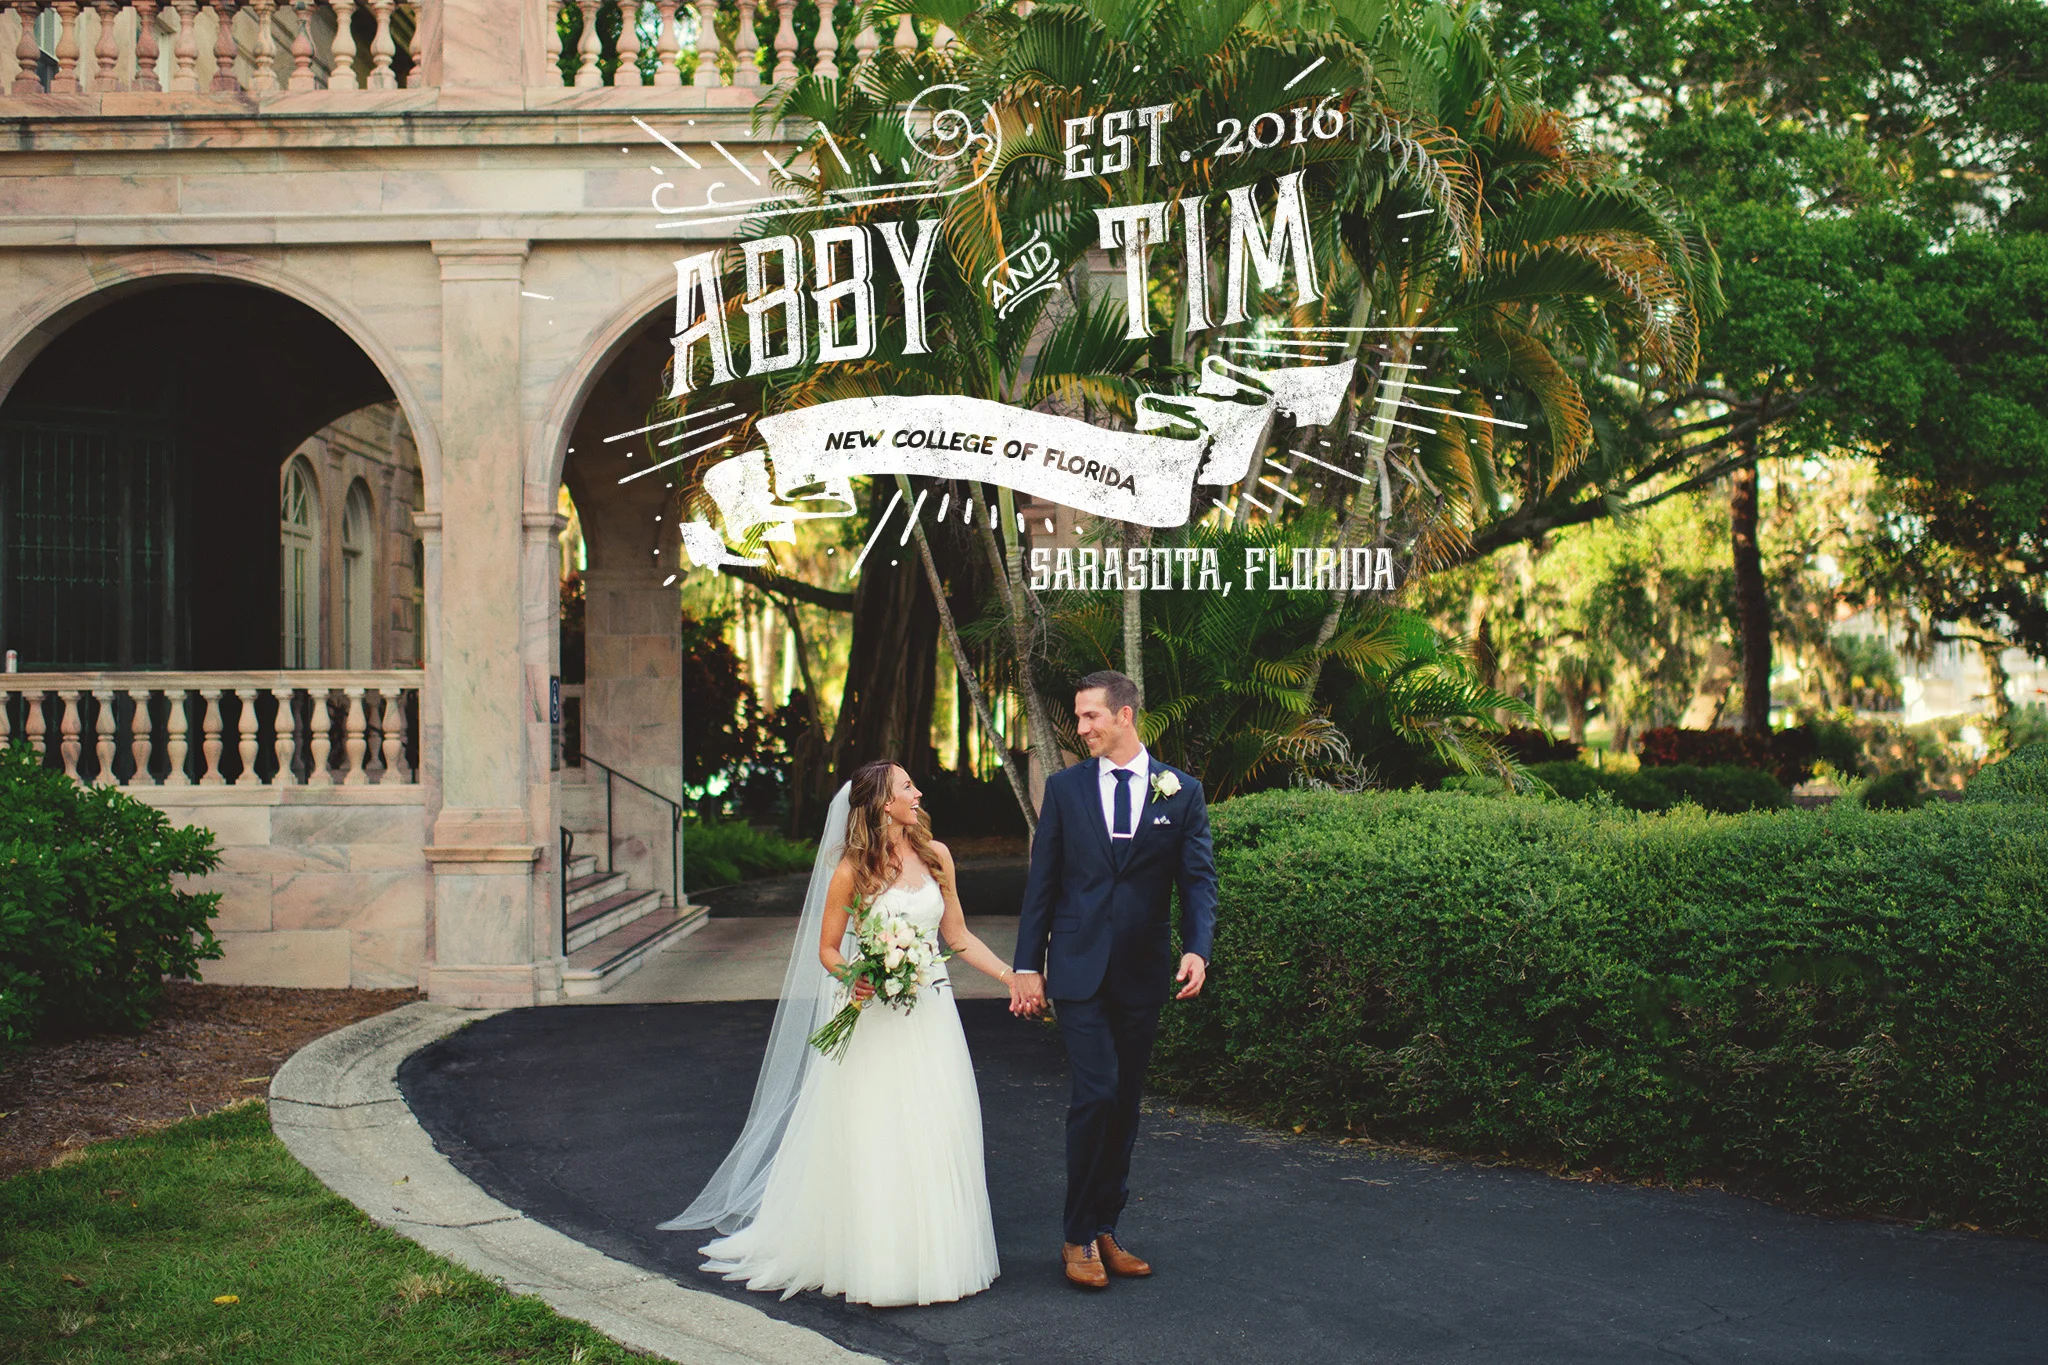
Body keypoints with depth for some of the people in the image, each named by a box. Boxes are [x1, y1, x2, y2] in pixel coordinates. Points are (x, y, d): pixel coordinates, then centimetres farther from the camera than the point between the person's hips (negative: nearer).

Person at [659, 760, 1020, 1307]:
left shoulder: (936, 855, 6)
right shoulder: (851, 869, -6)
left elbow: (957, 935, 12)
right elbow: (827, 949, 0)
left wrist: (1014, 977, 6)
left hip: (931, 1014, 4)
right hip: (873, 1019, -4)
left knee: (935, 1137, 6)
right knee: (871, 1142, -1)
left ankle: (933, 1258, 19)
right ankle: (876, 1264, 11)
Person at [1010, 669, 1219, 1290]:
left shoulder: (1182, 792, 4)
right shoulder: (1065, 787, 4)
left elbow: (1198, 878, 0)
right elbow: (1041, 882, 4)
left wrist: (1198, 949, -16)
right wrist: (1028, 966, 1)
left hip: (1143, 974, 2)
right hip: (1079, 969, -2)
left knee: (1125, 1104, 9)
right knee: (1096, 1093, -11)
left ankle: (1104, 1228, 21)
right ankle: (1079, 1236, 2)